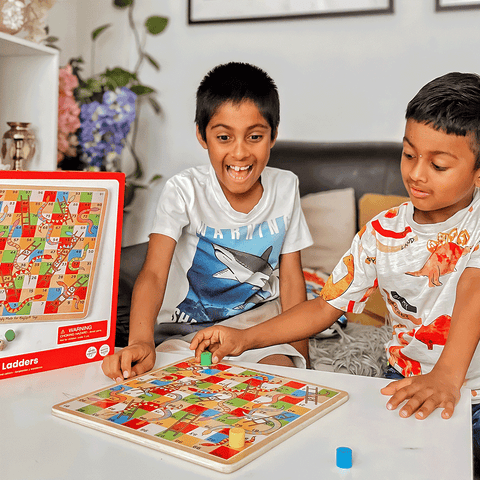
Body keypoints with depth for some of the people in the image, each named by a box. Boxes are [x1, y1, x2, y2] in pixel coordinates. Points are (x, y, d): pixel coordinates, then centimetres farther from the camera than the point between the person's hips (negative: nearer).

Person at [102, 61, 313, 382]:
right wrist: (140, 341, -47)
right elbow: (154, 273, -28)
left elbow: (291, 276, 0)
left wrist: (299, 352, -5)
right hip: (188, 328, -1)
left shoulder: (285, 188, -6)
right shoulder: (184, 191, -18)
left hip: (260, 321, 2)